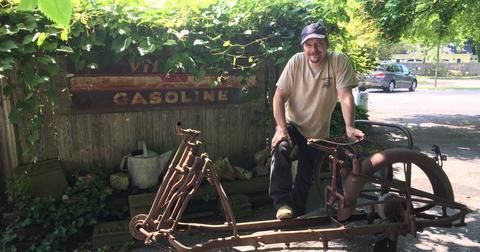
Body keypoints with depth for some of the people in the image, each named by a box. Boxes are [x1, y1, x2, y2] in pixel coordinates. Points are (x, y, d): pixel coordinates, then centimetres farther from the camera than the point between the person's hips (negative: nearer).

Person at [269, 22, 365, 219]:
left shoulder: (339, 61, -17)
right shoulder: (296, 61, -15)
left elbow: (345, 96, -23)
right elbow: (279, 96, -14)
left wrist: (349, 127, -38)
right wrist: (281, 128, -26)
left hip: (318, 130, 1)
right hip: (293, 123, 0)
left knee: (306, 177, 9)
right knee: (280, 148, -31)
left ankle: (297, 214, 30)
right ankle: (282, 202, -20)